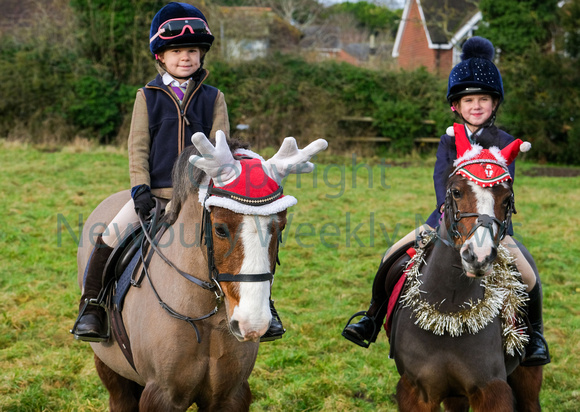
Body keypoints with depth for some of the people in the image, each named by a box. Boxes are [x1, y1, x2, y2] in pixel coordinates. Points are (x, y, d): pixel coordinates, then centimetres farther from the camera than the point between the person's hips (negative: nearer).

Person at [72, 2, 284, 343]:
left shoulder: (213, 98, 8)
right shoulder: (148, 97, 7)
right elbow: (138, 147, 4)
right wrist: (141, 188, -9)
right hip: (155, 193, 0)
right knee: (110, 238, -18)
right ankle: (91, 307, -2)